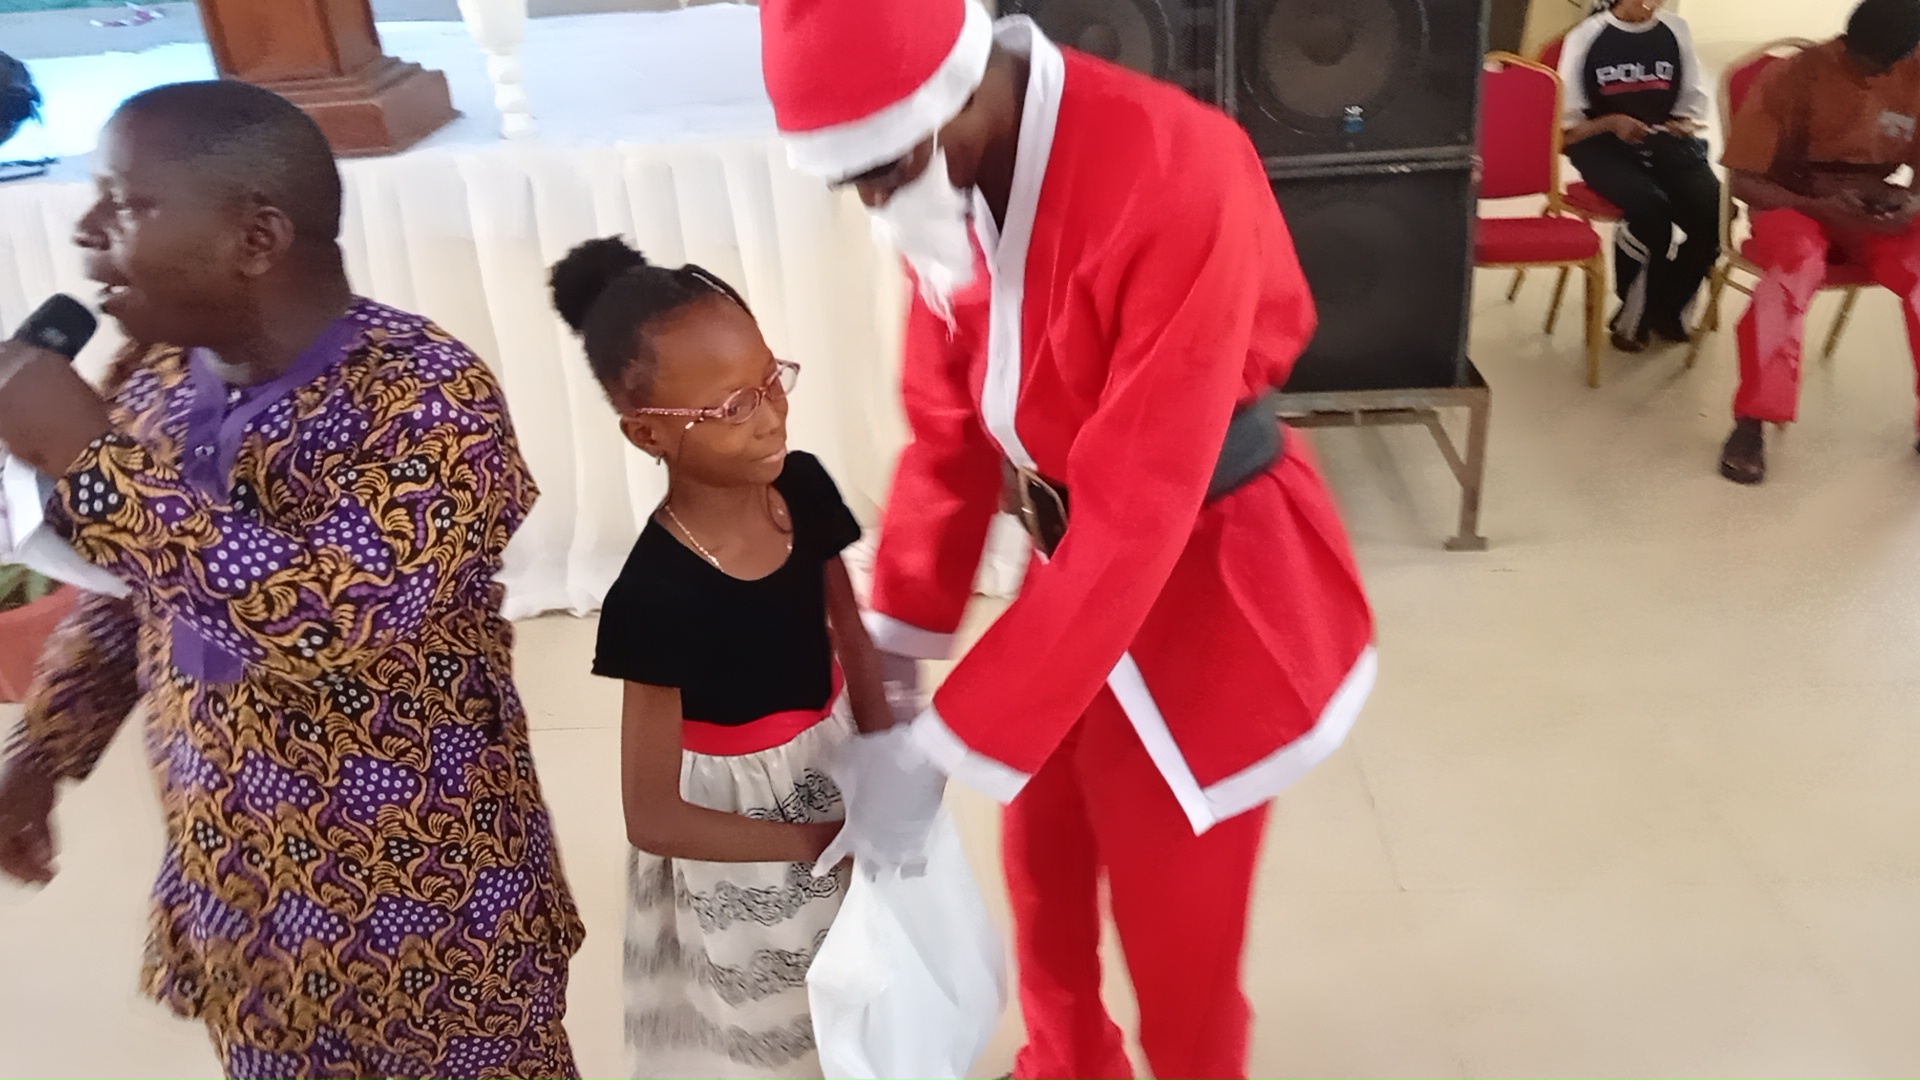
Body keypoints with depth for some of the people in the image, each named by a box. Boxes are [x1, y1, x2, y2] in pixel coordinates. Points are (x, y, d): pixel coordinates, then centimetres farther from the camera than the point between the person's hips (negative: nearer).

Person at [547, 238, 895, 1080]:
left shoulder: (804, 488, -14)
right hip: (743, 855, -5)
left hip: (839, 779, 5)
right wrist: (820, 839, -18)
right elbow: (654, 819, -22)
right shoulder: (656, 595, -29)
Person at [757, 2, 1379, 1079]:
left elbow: (1136, 515, -32)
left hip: (1206, 575, -7)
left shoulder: (1174, 176, -32)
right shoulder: (947, 179, -7)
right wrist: (893, 645, -5)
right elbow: (948, 423, 1)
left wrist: (941, 747, -29)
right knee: (1044, 868, 24)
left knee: (1175, 931, 9)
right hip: (1074, 555, 7)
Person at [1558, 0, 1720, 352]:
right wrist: (1611, 123, -19)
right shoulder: (1587, 36, -2)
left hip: (1665, 141, 4)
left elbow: (1694, 101, 13)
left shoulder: (1677, 30, 8)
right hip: (1604, 145, -4)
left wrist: (1685, 125, -8)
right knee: (1652, 208, -33)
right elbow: (1569, 124, -2)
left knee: (1714, 210, -24)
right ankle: (1637, 311, -9)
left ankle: (1664, 308, -3)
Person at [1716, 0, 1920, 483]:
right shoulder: (1793, 77, -13)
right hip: (1794, 205, -3)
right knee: (1794, 265, -39)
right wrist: (1819, 208, -25)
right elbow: (1743, 179, -11)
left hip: (1873, 211, 3)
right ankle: (1752, 421, -31)